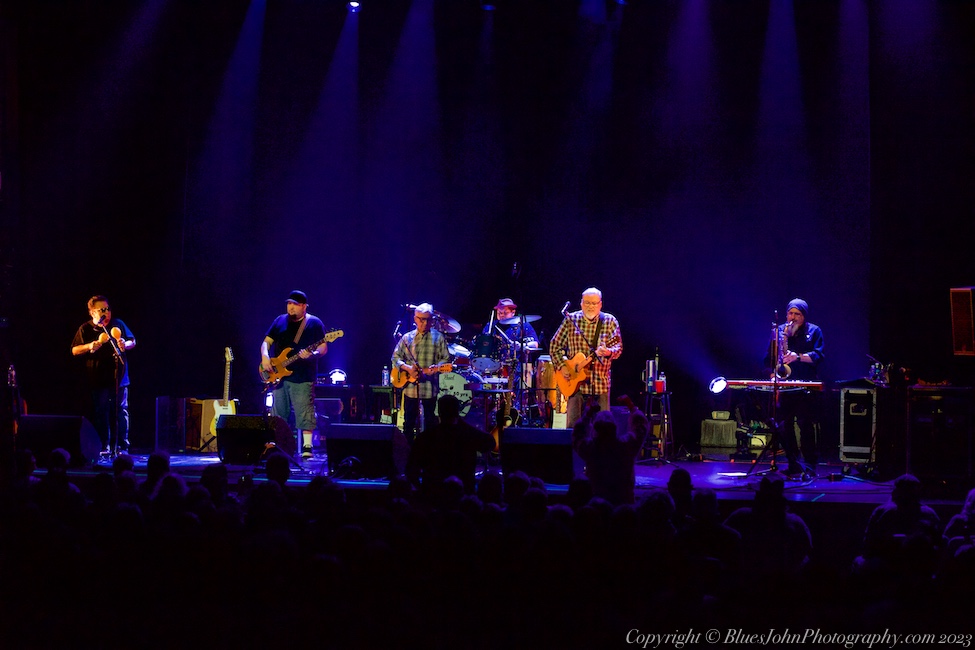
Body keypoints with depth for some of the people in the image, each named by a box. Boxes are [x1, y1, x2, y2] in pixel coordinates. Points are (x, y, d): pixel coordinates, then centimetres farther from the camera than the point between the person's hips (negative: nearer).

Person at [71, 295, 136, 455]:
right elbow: (74, 350, 2)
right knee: (101, 413, 3)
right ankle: (104, 447, 9)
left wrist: (125, 345, -8)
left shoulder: (118, 324, 8)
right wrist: (89, 347, -15)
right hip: (98, 379, -1)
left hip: (119, 377, 1)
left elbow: (133, 341, 14)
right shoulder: (85, 329, 2)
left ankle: (122, 447, 6)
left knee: (121, 412, 1)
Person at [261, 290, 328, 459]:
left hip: (302, 377, -5)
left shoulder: (314, 323, 0)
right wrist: (265, 357, -8)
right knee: (278, 413, 9)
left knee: (304, 413, -9)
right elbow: (266, 341, 12)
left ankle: (307, 446, -7)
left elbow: (323, 347, -5)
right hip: (279, 375, 5)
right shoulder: (280, 321, 12)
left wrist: (313, 354, -26)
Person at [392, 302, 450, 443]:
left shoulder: (438, 337, 2)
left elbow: (446, 358, 3)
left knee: (430, 422, 6)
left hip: (430, 388, -1)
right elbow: (396, 357, 6)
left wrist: (437, 367, -18)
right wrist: (407, 368, -11)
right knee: (408, 422, 7)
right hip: (410, 387, 1)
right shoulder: (407, 338, 6)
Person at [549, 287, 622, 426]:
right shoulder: (571, 320, 3)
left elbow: (618, 347, -6)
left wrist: (608, 352, -28)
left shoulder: (610, 321, 1)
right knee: (573, 424, -3)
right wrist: (562, 365, -5)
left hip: (601, 381, 0)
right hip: (575, 381, 0)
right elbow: (555, 346, 8)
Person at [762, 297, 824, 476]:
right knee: (783, 426, 0)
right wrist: (773, 370, -3)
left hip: (806, 387, -3)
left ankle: (810, 466, -7)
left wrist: (798, 356, -20)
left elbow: (818, 356, -5)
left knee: (805, 424, -11)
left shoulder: (814, 331, 7)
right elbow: (769, 357, 16)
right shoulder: (779, 330, 15)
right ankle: (793, 464, 10)